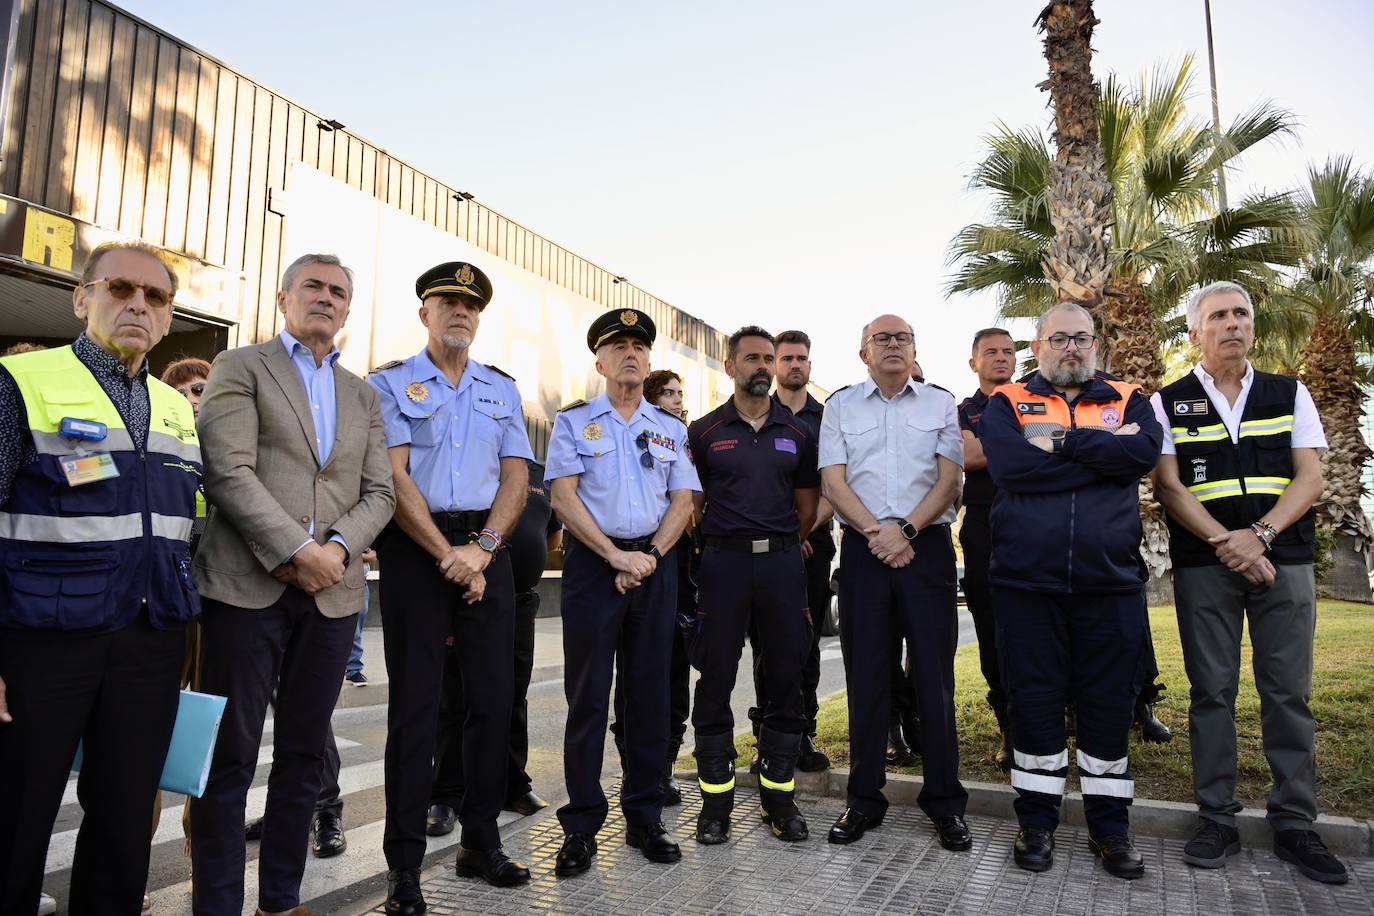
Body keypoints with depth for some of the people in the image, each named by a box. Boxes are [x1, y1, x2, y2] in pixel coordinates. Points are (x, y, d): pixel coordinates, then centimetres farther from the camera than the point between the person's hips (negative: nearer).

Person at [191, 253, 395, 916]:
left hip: (332, 590, 4)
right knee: (230, 756, 3)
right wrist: (296, 550, -16)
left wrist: (337, 548, -8)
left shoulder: (362, 394, 18)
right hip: (247, 585, -4)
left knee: (304, 753, 11)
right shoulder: (240, 367, 4)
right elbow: (229, 470, -9)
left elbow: (379, 492, 10)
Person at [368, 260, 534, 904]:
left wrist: (481, 548, -10)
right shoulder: (391, 383, 3)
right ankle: (404, 865, 12)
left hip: (487, 552, 4)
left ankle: (480, 845, 21)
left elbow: (516, 476, 5)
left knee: (494, 698, 5)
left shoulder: (502, 389, 14)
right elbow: (394, 477, -8)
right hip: (415, 551, -3)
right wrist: (447, 555, -15)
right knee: (416, 704, 1)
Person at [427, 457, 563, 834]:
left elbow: (555, 535, 24)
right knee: (456, 700, 1)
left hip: (521, 601, 5)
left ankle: (513, 784, 27)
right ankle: (447, 796, 12)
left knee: (514, 698, 13)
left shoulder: (539, 473, 12)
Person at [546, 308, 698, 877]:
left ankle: (644, 819, 20)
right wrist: (617, 556, -13)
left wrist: (649, 556, -9)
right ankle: (581, 826, 10)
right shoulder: (573, 421, 5)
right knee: (588, 695, 0)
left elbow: (683, 501, 7)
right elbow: (564, 496, -4)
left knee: (650, 692, 7)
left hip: (655, 563, 3)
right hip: (593, 562, -3)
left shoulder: (671, 429, 14)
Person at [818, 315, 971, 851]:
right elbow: (833, 483, 1)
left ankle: (944, 802, 13)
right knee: (865, 675, 4)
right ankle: (864, 800, 15)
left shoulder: (941, 404, 9)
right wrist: (876, 532, -11)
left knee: (934, 674, 1)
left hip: (927, 545, 0)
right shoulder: (840, 406, 10)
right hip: (863, 548, 1)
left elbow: (948, 481, 0)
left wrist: (905, 529, -13)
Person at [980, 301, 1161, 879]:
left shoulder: (1128, 400, 11)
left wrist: (1062, 442, -11)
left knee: (1108, 702, 9)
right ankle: (1037, 820, 22)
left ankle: (1109, 824, 25)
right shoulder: (1007, 403, 6)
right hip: (1027, 580, -1)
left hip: (1110, 582, 1)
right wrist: (1104, 452, -9)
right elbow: (1008, 465, -14)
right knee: (1034, 700, 7)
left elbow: (1145, 451, -11)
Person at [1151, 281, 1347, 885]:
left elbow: (1309, 478, 3)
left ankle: (1294, 823, 15)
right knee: (1212, 691, 2)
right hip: (1203, 564, -1)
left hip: (1284, 559, 2)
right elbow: (1168, 486, -2)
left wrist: (1260, 534, -13)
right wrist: (1227, 542, -14)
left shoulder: (1290, 395, 11)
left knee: (1288, 691, 3)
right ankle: (1217, 820, 12)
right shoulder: (1169, 403, 5)